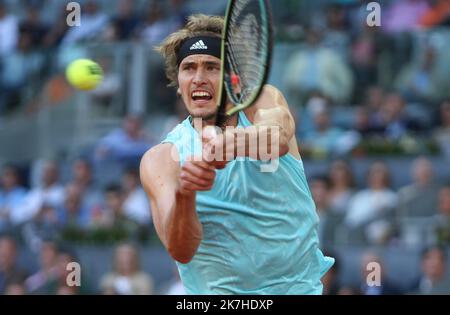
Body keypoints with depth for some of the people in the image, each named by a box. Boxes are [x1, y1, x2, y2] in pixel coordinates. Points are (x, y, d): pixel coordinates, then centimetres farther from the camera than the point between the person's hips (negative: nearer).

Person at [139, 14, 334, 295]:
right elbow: (180, 251, -19)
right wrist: (183, 196, -38)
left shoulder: (263, 100, -4)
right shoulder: (160, 159, -7)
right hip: (216, 292, 0)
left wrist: (232, 142, -50)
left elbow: (279, 138, -29)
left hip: (299, 285, 0)